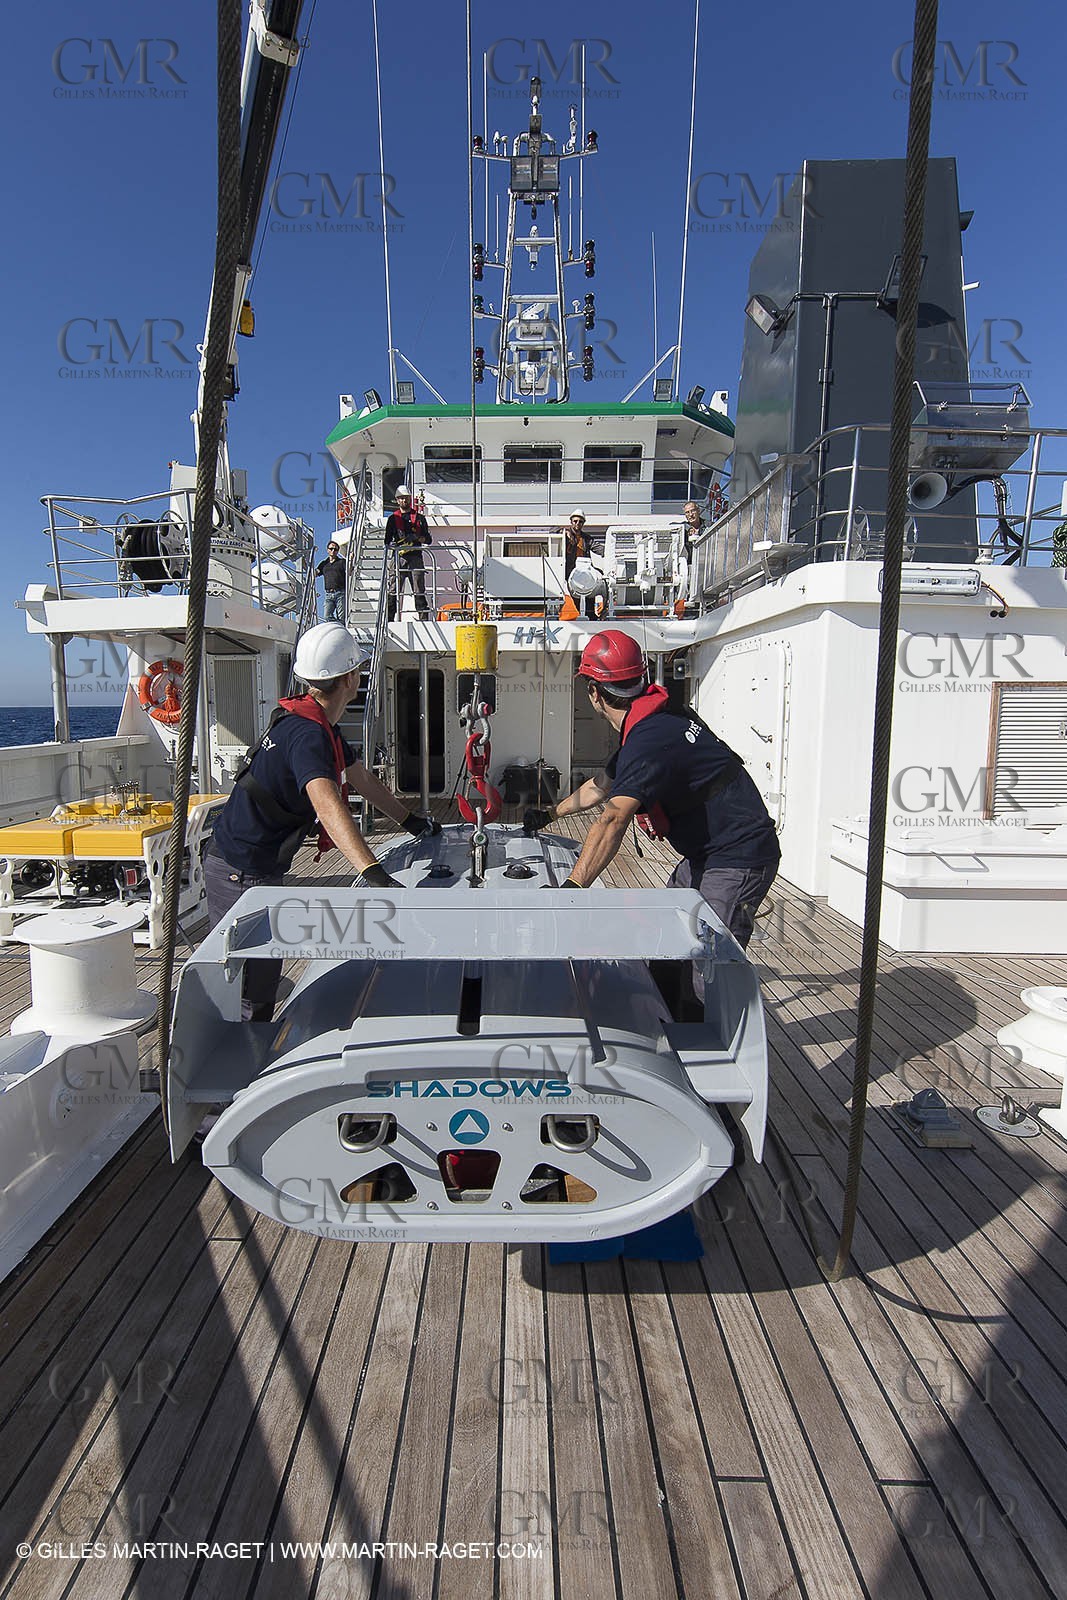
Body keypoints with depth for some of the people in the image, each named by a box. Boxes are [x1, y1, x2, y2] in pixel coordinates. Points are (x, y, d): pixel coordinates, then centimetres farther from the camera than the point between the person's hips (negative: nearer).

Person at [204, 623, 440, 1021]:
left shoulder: (321, 726, 9)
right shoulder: (306, 733, -26)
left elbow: (362, 779, 21)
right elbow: (326, 802, -43)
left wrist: (411, 821, 25)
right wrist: (371, 871, -54)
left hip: (259, 869, 10)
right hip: (241, 875, -10)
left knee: (263, 978, 22)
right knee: (250, 996, -1)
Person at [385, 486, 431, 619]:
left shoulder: (419, 517, 15)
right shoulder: (393, 518, 16)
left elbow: (428, 539, 11)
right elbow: (387, 539, 13)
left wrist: (417, 538, -8)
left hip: (415, 557, 0)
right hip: (399, 557, 0)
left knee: (419, 590, -1)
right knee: (394, 590, -6)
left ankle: (424, 617, 1)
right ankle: (389, 618, -6)